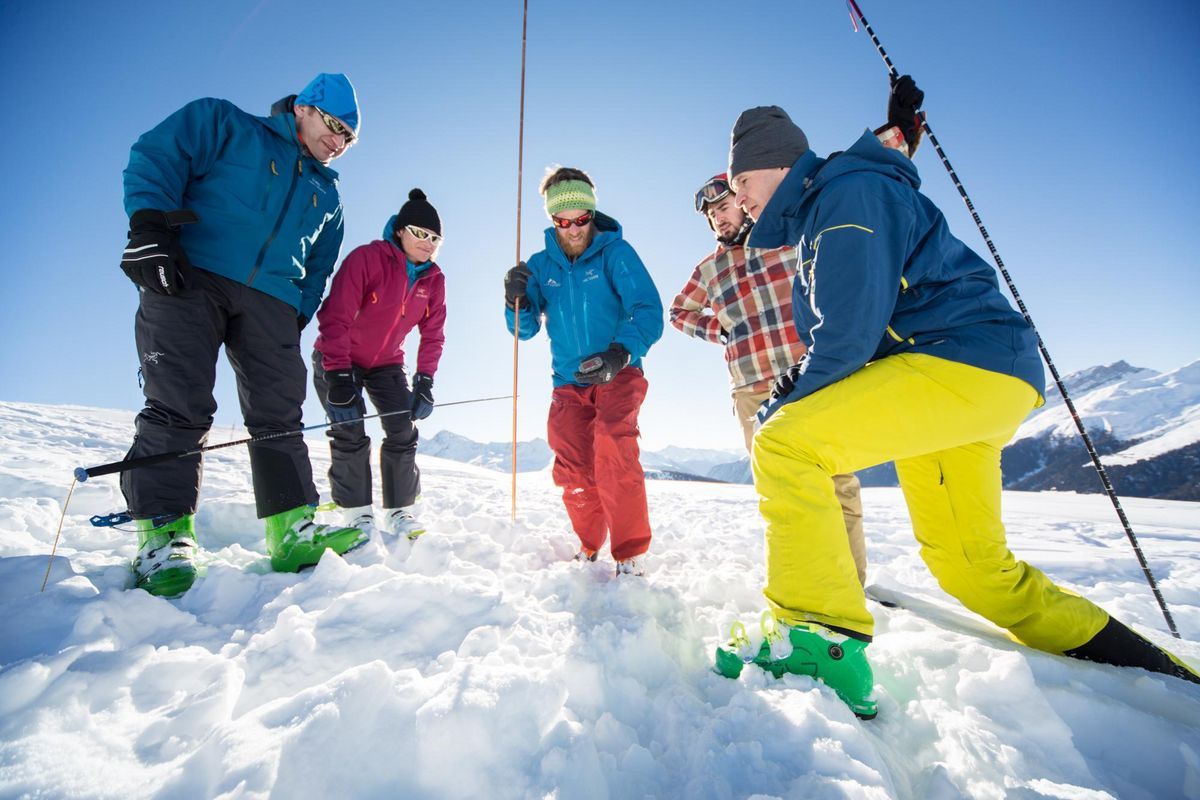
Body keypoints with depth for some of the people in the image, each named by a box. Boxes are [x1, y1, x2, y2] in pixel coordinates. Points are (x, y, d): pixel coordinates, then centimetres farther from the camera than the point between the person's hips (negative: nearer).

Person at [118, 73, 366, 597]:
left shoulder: (327, 194, 27)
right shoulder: (222, 124, 15)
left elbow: (320, 267, 25)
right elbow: (154, 157, 4)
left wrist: (299, 315, 9)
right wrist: (149, 225, -12)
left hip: (270, 300, 4)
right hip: (189, 277, -3)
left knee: (279, 415, -5)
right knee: (179, 407, -12)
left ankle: (293, 529, -5)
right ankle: (162, 534, -6)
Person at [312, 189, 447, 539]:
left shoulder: (434, 279, -7)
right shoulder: (366, 258, -22)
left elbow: (432, 335, -3)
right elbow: (335, 319, -26)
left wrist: (424, 382, -11)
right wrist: (339, 379, -30)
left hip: (387, 363, 4)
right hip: (337, 360, -4)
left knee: (403, 434, -6)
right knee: (351, 434, -13)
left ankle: (399, 511, 5)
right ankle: (357, 513, 2)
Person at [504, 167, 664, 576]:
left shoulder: (616, 252, -7)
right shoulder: (541, 265, 5)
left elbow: (649, 312, -17)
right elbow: (525, 330, 5)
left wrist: (619, 354, -34)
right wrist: (516, 299, -16)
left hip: (618, 376, -4)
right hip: (569, 382, 4)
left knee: (614, 456, -23)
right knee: (573, 471, 3)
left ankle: (630, 557, -10)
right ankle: (589, 546, 27)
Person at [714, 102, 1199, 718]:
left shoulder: (849, 191, -10)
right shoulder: (820, 220, 22)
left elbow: (849, 334, -20)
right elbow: (836, 336, 22)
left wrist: (783, 407, -8)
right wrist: (795, 393, 6)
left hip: (967, 363, -11)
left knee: (783, 445, -24)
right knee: (970, 566, 18)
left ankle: (819, 647, -22)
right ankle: (1142, 666, 33)